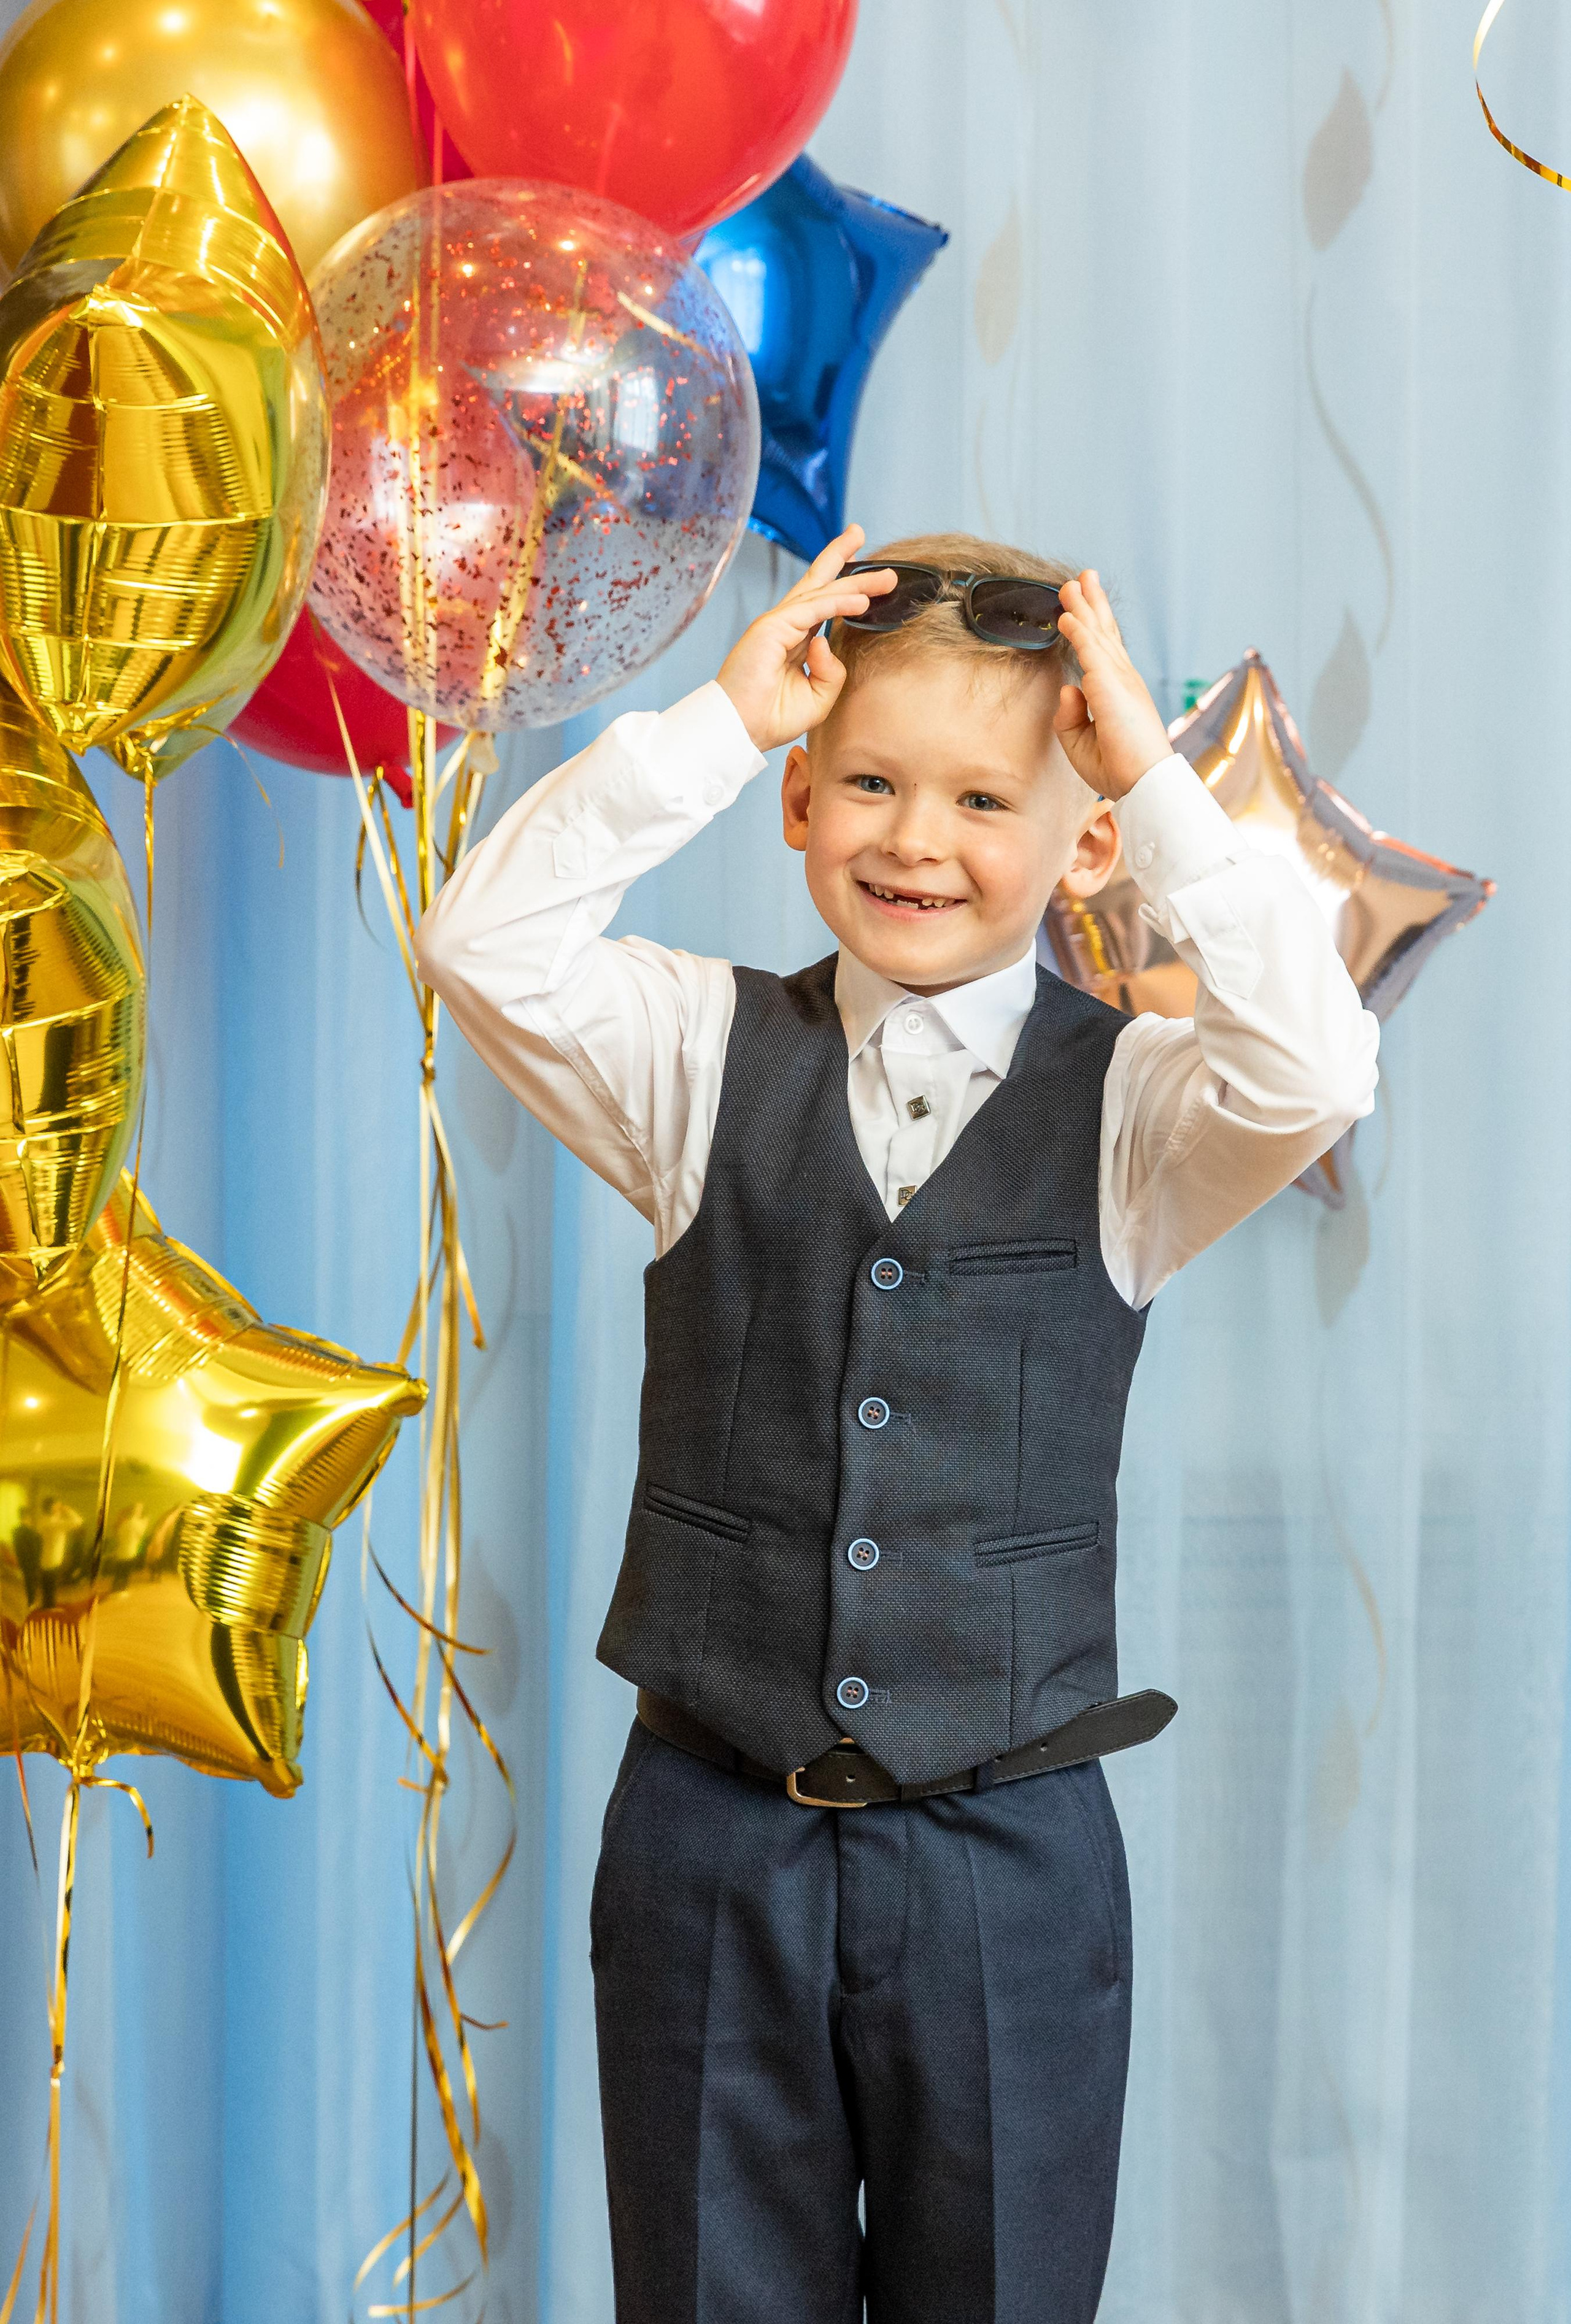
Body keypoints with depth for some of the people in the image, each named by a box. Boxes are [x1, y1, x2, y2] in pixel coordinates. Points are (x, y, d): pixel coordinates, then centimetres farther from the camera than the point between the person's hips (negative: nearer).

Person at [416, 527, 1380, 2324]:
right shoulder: (705, 1057, 1)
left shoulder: (1128, 1103, -2)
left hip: (1010, 1845, -1)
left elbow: (1313, 1076, -21)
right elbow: (486, 950, -13)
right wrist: (716, 722, -15)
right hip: (713, 1833, 1)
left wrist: (1159, 781, -17)